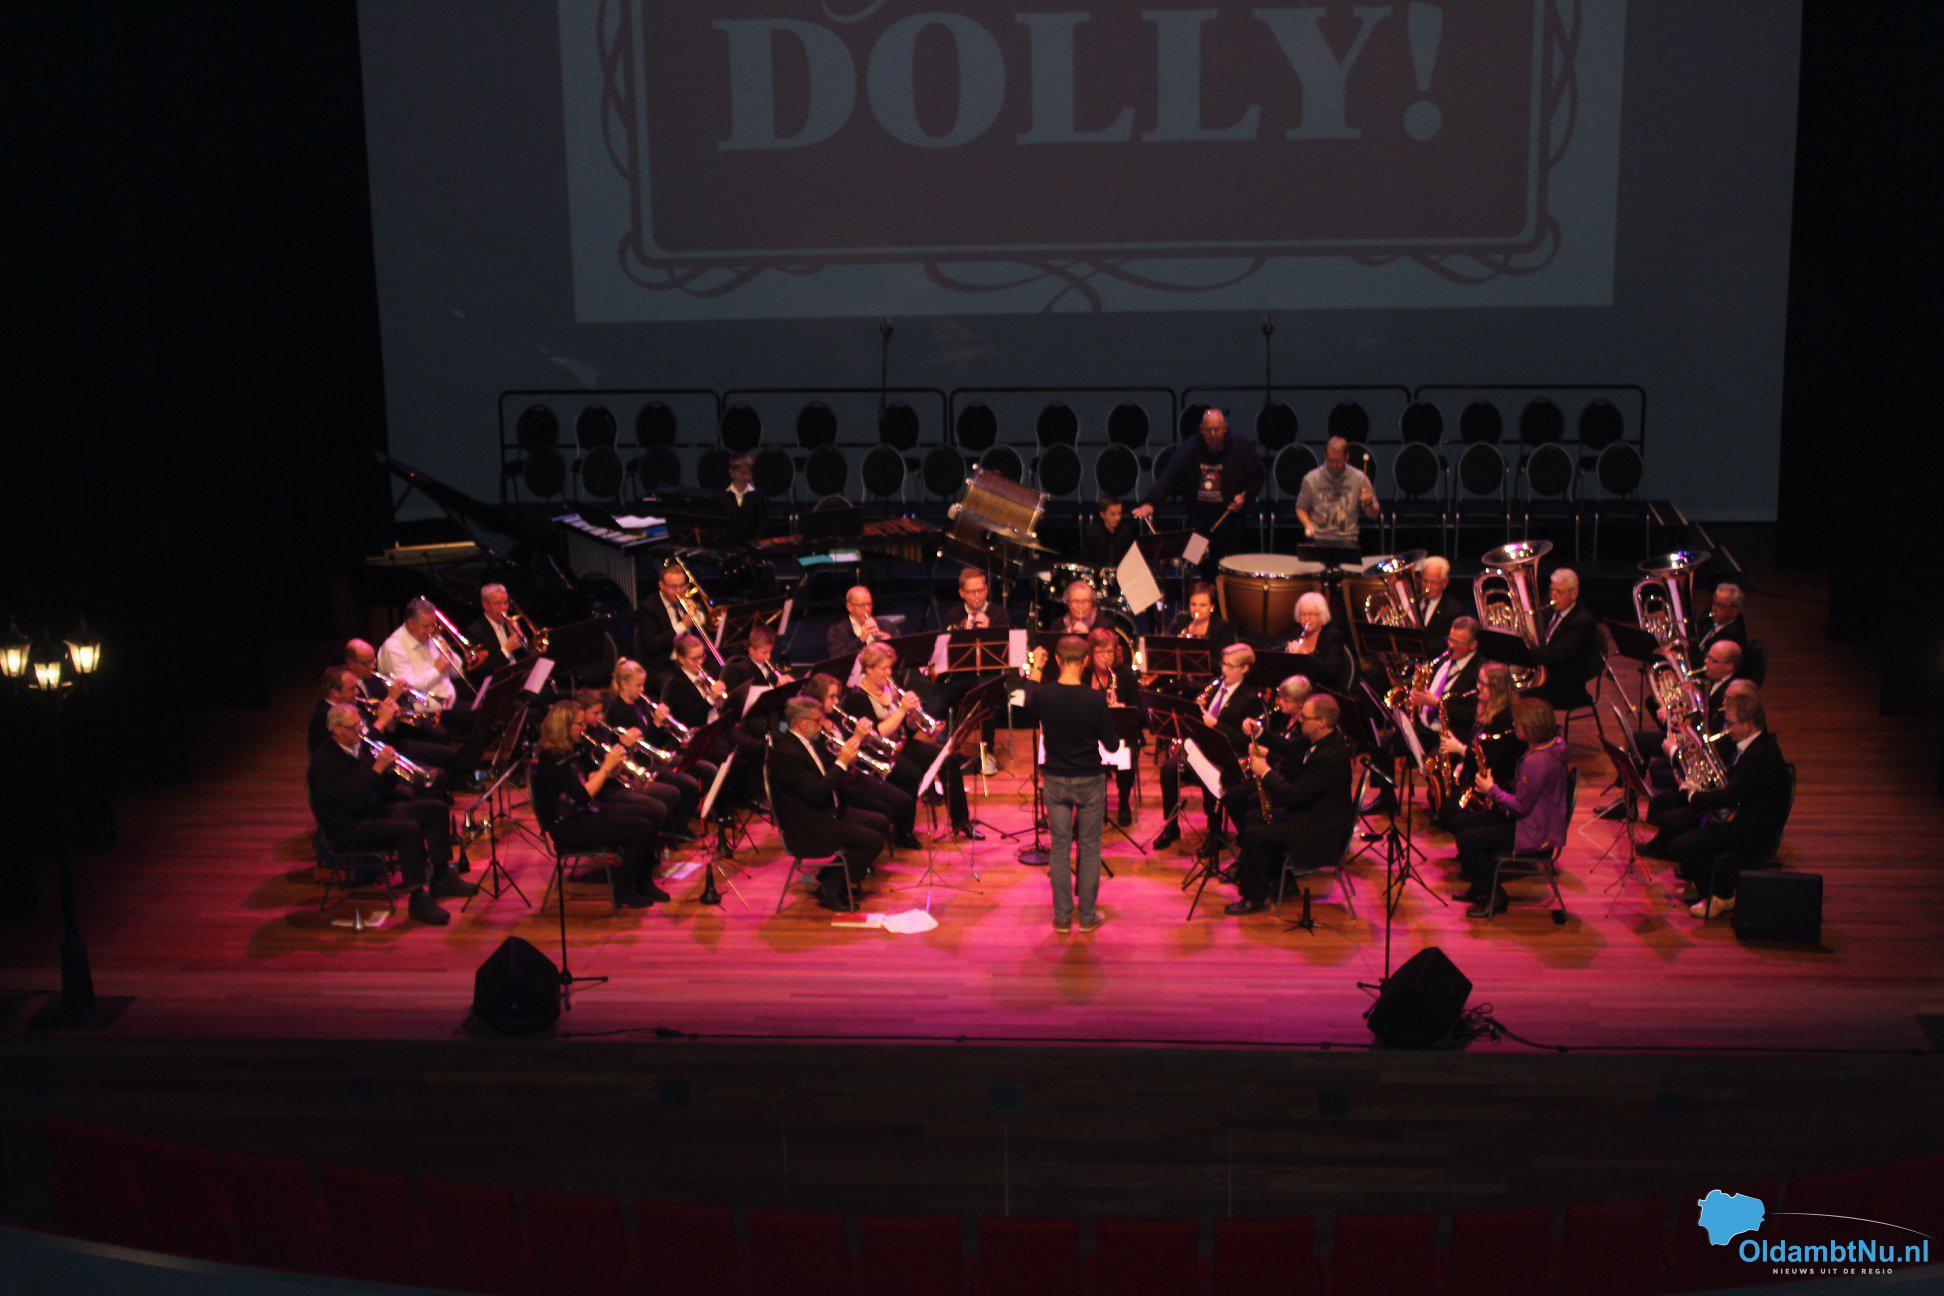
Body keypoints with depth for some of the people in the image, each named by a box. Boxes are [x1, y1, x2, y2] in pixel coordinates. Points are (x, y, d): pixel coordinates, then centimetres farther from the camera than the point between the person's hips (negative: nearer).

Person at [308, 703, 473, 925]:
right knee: (409, 829, -31)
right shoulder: (324, 761, -19)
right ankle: (417, 900, -27)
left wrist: (390, 767, -9)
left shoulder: (359, 748, 8)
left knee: (436, 809, 1)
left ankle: (441, 879, 6)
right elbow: (355, 801, -27)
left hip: (376, 812, 9)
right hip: (348, 830, -9)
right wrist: (378, 768, -27)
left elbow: (384, 789, 11)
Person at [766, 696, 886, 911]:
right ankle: (830, 891, -3)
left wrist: (856, 739, 8)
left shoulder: (804, 742, 8)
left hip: (826, 813, 11)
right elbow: (816, 793, -28)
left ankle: (831, 876, 16)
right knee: (873, 841, -16)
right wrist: (842, 763, -21)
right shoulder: (786, 752, -24)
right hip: (807, 830, -11)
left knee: (880, 823, 11)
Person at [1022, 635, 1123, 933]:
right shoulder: (1095, 699, -18)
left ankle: (1062, 917, 14)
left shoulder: (1042, 695, -12)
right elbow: (1112, 745, -9)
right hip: (1090, 782, -2)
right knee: (1089, 848, 10)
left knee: (1059, 848, 11)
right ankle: (1088, 915, 16)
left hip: (1055, 781, 2)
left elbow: (1028, 702, 15)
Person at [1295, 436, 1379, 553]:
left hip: (1348, 540, 0)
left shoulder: (1359, 478, 3)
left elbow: (1373, 515, 8)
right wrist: (1308, 524, -6)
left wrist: (1368, 504, -14)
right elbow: (1301, 508, 13)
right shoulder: (1311, 479, 3)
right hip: (1318, 539, 0)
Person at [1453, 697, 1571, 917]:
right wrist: (1495, 790, 3)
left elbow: (1521, 807, -24)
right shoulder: (1552, 744, 3)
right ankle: (1479, 887, 24)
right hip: (1536, 822, 11)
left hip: (1536, 835, -11)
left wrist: (1492, 790, -11)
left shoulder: (1537, 761, -30)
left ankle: (1494, 898, 1)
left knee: (1466, 840, -12)